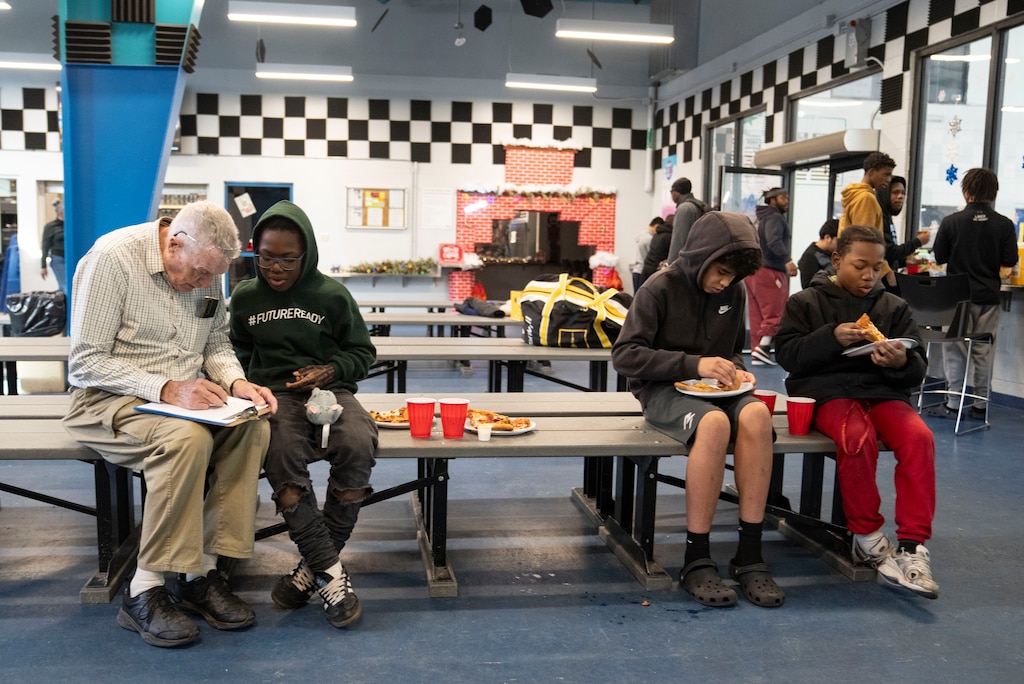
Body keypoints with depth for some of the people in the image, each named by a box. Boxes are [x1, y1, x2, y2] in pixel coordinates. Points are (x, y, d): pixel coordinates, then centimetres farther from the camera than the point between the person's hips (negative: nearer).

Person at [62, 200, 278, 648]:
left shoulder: (204, 268, 4)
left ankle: (201, 572, -14)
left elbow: (216, 342, 13)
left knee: (254, 427, -22)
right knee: (187, 436, -35)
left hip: (183, 396, 6)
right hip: (109, 398, -6)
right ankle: (144, 593, -23)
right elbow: (85, 362, -17)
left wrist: (236, 382, -9)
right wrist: (166, 388, -28)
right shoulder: (112, 259, -16)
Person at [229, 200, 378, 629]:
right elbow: (239, 353, 27)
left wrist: (329, 371, -4)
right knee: (282, 454, -36)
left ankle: (313, 567, -17)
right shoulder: (245, 297, 12)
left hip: (329, 389, 0)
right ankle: (330, 572, -25)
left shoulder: (332, 295, 6)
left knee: (357, 446, -35)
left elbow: (362, 352, 15)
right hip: (274, 395, 1)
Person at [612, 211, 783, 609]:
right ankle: (696, 561, -26)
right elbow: (625, 355, -14)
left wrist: (735, 369, -4)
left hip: (713, 390, 5)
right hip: (663, 391, -4)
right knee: (715, 422, -37)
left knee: (757, 414, -30)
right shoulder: (662, 288, -9)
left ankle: (749, 556, -24)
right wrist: (694, 365, -23)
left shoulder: (733, 292, 6)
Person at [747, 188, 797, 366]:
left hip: (754, 270, 9)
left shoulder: (761, 219, 22)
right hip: (769, 271, -9)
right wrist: (787, 260, -33)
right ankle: (763, 347, -15)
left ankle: (756, 352, 8)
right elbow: (774, 241, -25)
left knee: (757, 315, 8)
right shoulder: (774, 218, -7)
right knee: (775, 314, -8)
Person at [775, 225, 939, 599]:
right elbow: (786, 353, -3)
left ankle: (911, 547, -24)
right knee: (858, 438, -35)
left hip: (883, 391, 3)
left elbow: (918, 369, 8)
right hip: (827, 390, -3)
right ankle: (868, 535, -13)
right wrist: (831, 337, -19)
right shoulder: (806, 302, 9)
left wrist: (903, 362, -17)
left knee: (919, 437, -29)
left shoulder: (894, 307, 14)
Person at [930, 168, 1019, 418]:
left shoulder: (951, 222, -9)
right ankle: (980, 403, 16)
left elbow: (939, 257, -4)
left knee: (954, 349, 6)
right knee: (983, 352, 11)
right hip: (988, 296, 2)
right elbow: (1010, 260, -3)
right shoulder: (1004, 224, -5)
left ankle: (953, 402, 4)